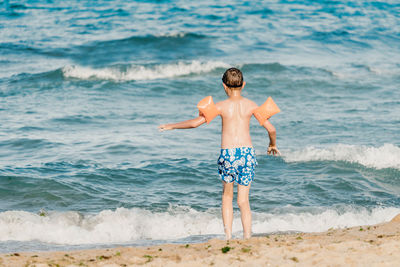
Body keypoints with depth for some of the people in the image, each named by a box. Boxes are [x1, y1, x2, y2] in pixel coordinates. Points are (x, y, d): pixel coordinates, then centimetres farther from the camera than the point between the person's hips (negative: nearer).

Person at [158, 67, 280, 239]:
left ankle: (228, 236, 10)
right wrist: (273, 145, 27)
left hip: (228, 154, -1)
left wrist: (171, 126, 10)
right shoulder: (251, 105, 5)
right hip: (247, 153, 1)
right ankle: (247, 238, 0)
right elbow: (271, 129, 6)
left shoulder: (221, 106, -1)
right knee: (243, 200, 8)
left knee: (227, 196, 18)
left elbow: (195, 123, -4)